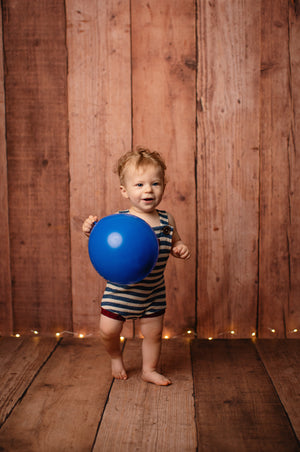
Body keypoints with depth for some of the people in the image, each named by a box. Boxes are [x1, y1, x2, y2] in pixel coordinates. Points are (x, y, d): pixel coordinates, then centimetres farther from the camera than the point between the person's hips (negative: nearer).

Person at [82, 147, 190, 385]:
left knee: (153, 332, 15)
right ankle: (116, 357, 36)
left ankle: (149, 370, 40)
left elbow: (175, 243, 10)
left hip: (153, 291, 3)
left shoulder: (166, 220, -5)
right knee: (108, 331, 2)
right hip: (120, 288, -3)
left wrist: (182, 249, -11)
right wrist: (91, 232, -33)